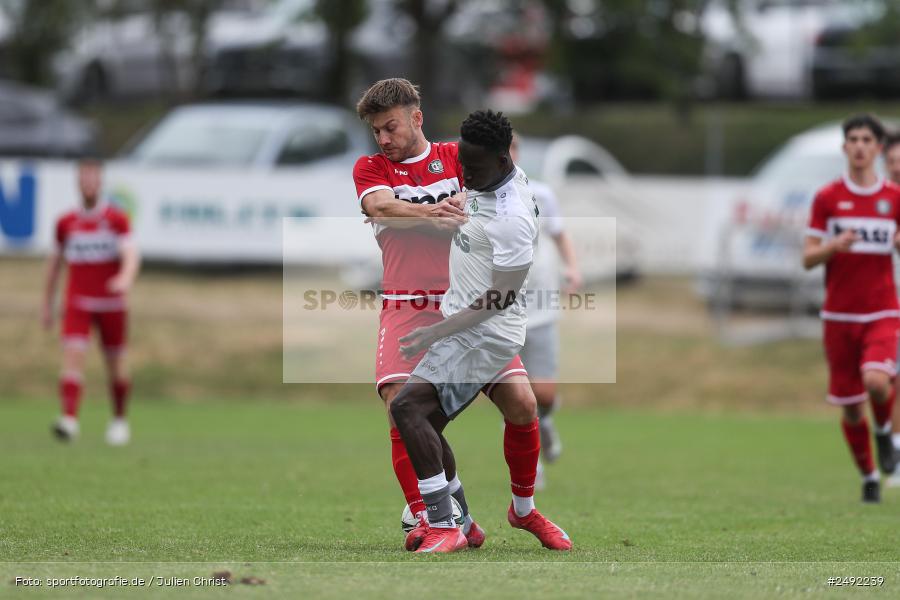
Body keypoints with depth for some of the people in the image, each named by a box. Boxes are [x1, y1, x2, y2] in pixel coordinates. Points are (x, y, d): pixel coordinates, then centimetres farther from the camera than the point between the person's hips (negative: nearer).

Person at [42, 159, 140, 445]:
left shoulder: (116, 219, -3)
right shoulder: (66, 223, 5)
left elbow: (131, 254, -16)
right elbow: (55, 261, 17)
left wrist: (126, 278, -38)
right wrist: (47, 304, 18)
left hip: (111, 303, -1)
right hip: (77, 304, 1)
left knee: (116, 366, 9)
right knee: (72, 358, -18)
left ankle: (119, 420, 31)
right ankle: (69, 419, -30)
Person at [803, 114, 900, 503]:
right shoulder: (827, 198, 3)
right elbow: (808, 258, 2)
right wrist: (834, 245, -19)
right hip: (839, 314, 1)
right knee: (850, 408, 3)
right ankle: (869, 477, 24)